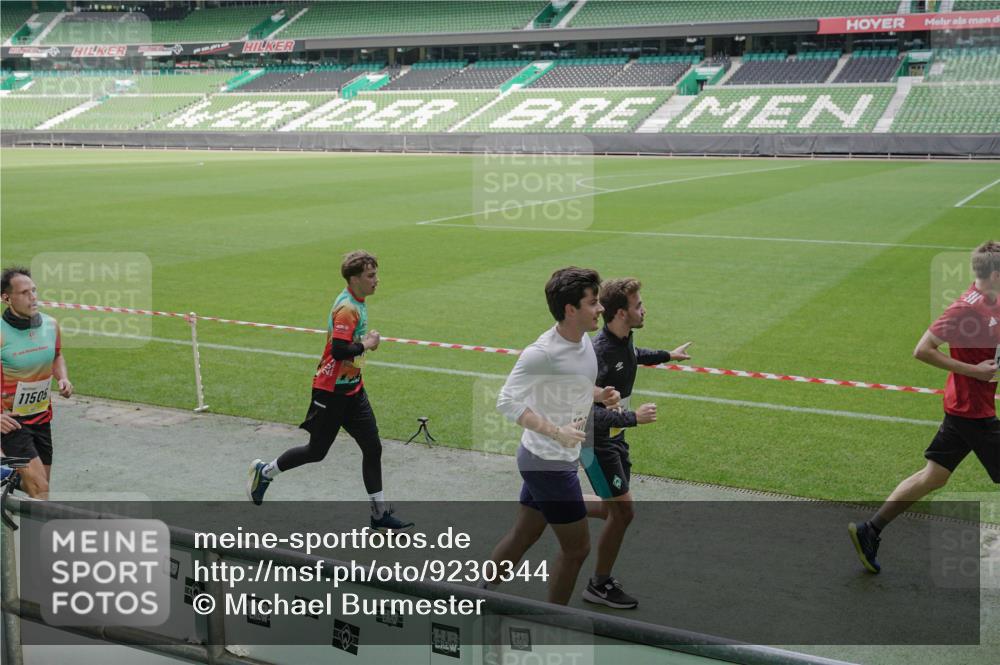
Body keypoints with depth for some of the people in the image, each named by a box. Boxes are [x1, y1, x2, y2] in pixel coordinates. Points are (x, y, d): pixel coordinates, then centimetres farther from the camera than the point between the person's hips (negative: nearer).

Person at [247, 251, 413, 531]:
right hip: (331, 391, -8)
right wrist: (366, 344, -18)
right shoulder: (347, 309, -22)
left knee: (373, 448, 3)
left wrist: (366, 340, 6)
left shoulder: (358, 303, 7)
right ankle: (264, 472, 29)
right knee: (316, 451, 6)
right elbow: (339, 351, -32)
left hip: (352, 389, 8)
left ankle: (380, 513, 9)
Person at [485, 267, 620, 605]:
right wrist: (557, 432, -30)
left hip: (549, 460, 9)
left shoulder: (584, 340, 4)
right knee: (576, 547, 2)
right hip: (549, 463, -9)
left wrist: (599, 394, 1)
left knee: (522, 535, 19)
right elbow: (507, 402, -23)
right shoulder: (542, 352, -24)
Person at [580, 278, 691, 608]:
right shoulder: (599, 353, -31)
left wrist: (667, 355, 38)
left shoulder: (625, 339, -1)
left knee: (617, 508, 16)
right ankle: (600, 585, 13)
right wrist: (633, 417, -34)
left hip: (614, 435, 9)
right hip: (596, 441, -9)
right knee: (623, 511, -4)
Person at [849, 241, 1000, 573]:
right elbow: (923, 350, -22)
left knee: (933, 477, 12)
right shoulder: (967, 308, -21)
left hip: (964, 408, 9)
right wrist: (973, 370, -21)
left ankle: (869, 530, 15)